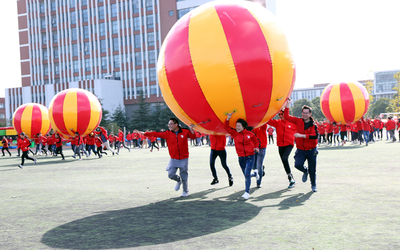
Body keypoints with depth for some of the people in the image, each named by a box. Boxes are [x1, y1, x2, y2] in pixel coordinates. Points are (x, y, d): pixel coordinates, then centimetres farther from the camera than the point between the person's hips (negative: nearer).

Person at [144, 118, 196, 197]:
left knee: (184, 176, 5)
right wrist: (146, 133, -18)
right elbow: (157, 134, -8)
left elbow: (193, 137, 5)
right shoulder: (167, 133, -3)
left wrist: (191, 130, -16)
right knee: (171, 174, -7)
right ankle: (179, 181, 28)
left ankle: (185, 191, 28)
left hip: (184, 159, -2)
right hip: (173, 159, 2)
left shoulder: (185, 132, -5)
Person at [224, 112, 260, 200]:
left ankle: (247, 192, -9)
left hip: (250, 157, -3)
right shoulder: (234, 133, 2)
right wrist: (228, 119, -14)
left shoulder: (250, 134, -2)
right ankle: (255, 174, 48)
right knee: (246, 175, 13)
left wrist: (257, 148, -2)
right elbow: (226, 127, -2)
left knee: (247, 174, -16)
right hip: (241, 158, 3)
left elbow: (256, 141, 15)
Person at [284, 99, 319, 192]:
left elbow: (315, 136, -24)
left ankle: (313, 185, 30)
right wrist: (287, 105, -6)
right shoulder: (298, 121, 1)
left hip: (311, 150, -2)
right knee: (298, 164, -21)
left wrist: (301, 135, -30)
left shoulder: (313, 125, -8)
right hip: (300, 150, 2)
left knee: (312, 169, 6)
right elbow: (286, 116, 2)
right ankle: (305, 171, 16)